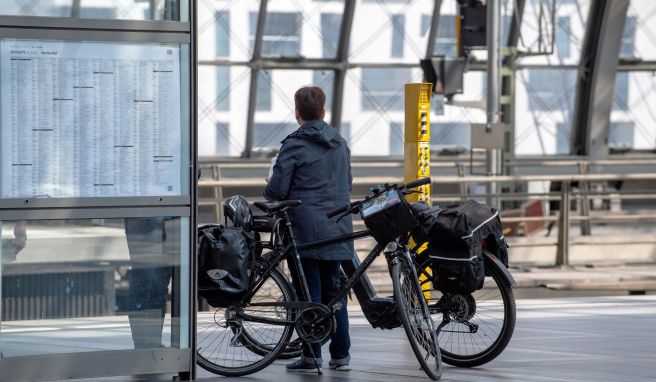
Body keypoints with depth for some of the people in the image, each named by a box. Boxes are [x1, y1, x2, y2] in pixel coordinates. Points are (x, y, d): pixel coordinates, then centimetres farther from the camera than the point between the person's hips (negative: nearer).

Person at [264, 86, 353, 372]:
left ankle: (312, 355, 0)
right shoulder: (340, 143, 11)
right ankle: (340, 355, 12)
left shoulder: (294, 146, -9)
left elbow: (277, 190, -11)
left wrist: (268, 193, 10)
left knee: (309, 292, -1)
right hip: (337, 229, 5)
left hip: (306, 228, -5)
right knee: (334, 291, 11)